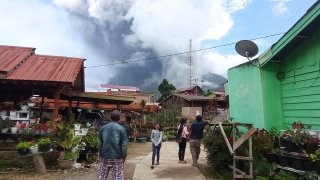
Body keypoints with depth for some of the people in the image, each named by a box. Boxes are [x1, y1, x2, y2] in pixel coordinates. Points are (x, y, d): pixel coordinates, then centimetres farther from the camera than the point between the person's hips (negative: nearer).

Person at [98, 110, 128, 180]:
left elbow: (100, 143, 8)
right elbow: (124, 144, -9)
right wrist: (124, 156, 2)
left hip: (104, 157, 4)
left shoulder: (103, 128, 3)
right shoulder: (121, 129, -9)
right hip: (117, 157, -3)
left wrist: (100, 154, 17)